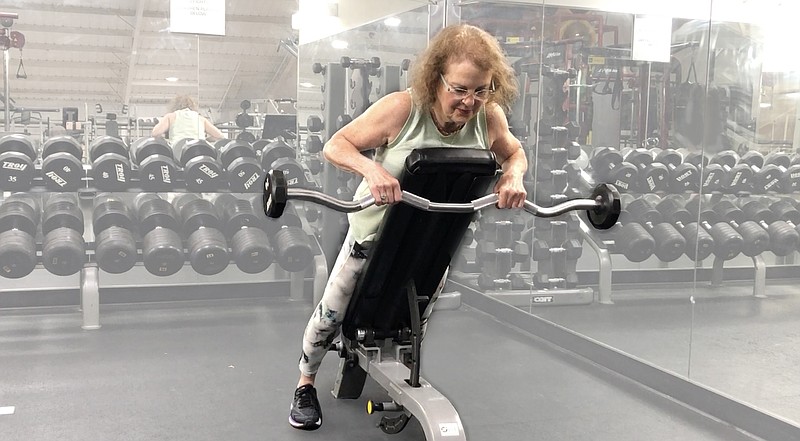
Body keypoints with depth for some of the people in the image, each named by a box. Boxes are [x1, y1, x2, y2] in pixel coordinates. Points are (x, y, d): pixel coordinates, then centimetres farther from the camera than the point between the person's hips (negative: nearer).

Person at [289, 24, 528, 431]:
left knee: (417, 318, 20)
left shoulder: (489, 117, -20)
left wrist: (513, 176, -22)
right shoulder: (401, 109, -30)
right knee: (333, 309, 8)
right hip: (379, 227, -3)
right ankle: (306, 384, 34)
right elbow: (336, 145, -23)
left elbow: (514, 152, 1)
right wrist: (371, 168, -43)